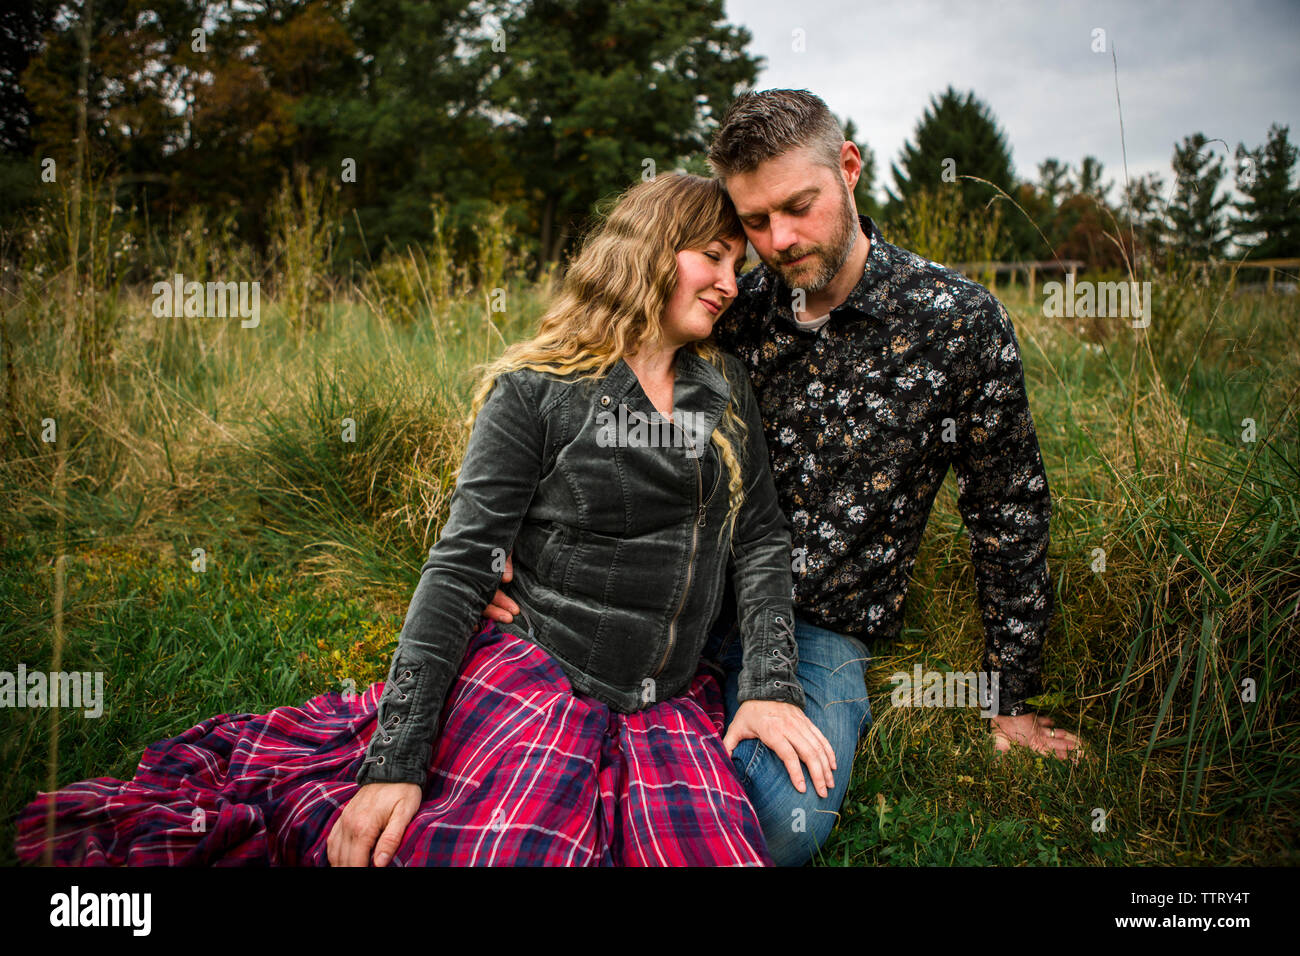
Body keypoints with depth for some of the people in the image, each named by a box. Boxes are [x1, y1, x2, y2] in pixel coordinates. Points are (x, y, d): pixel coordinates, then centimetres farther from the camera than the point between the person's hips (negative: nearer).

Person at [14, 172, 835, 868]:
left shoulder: (727, 387, 13)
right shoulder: (536, 391, -3)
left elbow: (762, 539, 11)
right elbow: (461, 567, -8)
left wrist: (772, 685, -5)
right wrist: (395, 762, -14)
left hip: (672, 705, 6)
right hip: (533, 677, -5)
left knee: (719, 852, -19)